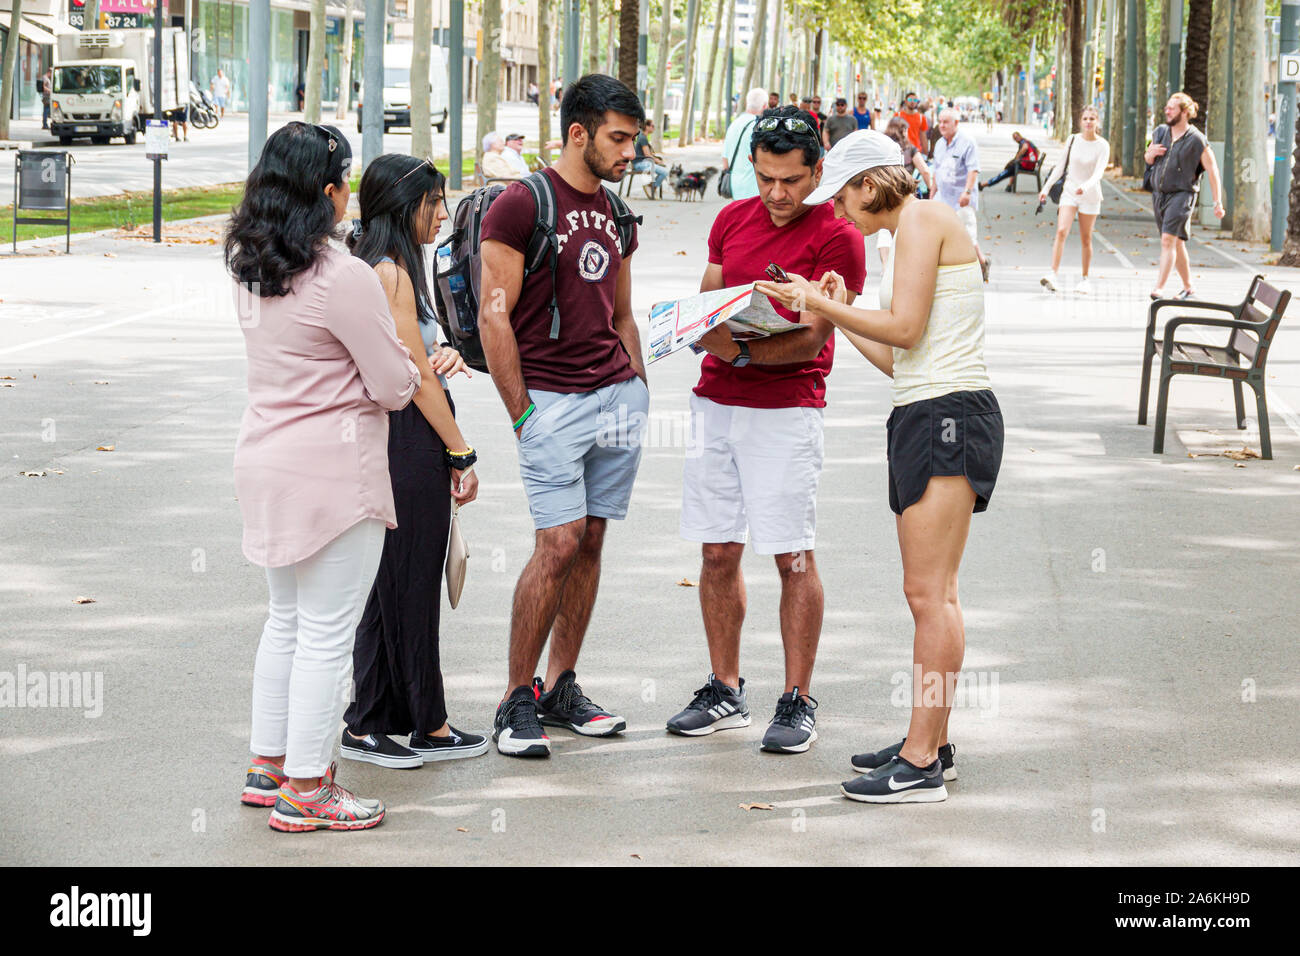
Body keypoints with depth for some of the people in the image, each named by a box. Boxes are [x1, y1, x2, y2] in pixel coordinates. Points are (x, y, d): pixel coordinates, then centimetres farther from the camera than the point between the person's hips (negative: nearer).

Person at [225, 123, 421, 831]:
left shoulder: (251, 273, 7)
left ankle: (268, 768, 26)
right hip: (332, 475, -9)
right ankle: (305, 792, 5)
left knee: (287, 620, 19)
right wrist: (414, 369, 9)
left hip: (266, 462, 9)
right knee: (327, 633, 0)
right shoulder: (343, 279, -20)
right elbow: (393, 386, -15)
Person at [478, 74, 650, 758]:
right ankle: (516, 701, -1)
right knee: (560, 544, -11)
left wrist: (639, 394, 14)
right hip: (552, 398, -7)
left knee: (591, 541, 7)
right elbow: (493, 316, -10)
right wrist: (521, 413, -12)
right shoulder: (522, 205, -8)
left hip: (618, 393, 7)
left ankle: (561, 688, 16)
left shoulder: (614, 215, 15)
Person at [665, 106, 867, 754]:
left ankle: (797, 701, 4)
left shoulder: (836, 239, -8)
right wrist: (706, 328, -6)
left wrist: (742, 351, -24)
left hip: (786, 407, -6)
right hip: (715, 402, 6)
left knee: (793, 558, -4)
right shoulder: (733, 220, 11)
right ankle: (725, 692, 18)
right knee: (718, 552, 8)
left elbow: (811, 340, -12)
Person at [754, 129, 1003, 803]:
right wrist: (839, 313, 22)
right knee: (930, 594, 12)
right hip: (923, 416, 10)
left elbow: (905, 329, -15)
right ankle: (930, 744, 17)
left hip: (947, 417, -10)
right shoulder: (914, 231, 21)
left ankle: (921, 766, -11)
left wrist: (822, 304, -5)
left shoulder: (923, 219, -7)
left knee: (929, 591, -11)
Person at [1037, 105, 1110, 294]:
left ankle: (1084, 279, 19)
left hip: (1090, 195, -2)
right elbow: (1061, 167, 12)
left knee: (1086, 239, 5)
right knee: (1061, 231, -16)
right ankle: (1053, 275, -25)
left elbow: (1098, 172, -19)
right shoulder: (1072, 140, 2)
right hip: (1070, 192, 2)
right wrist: (1046, 187, 9)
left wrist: (1085, 187, -37)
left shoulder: (1102, 146, -8)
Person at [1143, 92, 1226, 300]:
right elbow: (1148, 159, 23)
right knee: (1177, 243, 13)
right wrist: (1151, 153, -3)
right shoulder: (1160, 132, 9)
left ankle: (1159, 288, -26)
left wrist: (1218, 202, -10)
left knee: (1168, 240, -19)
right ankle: (1188, 288, 25)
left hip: (1182, 195, -6)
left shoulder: (1196, 140, -9)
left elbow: (1212, 170, -7)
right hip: (1159, 194, 7)